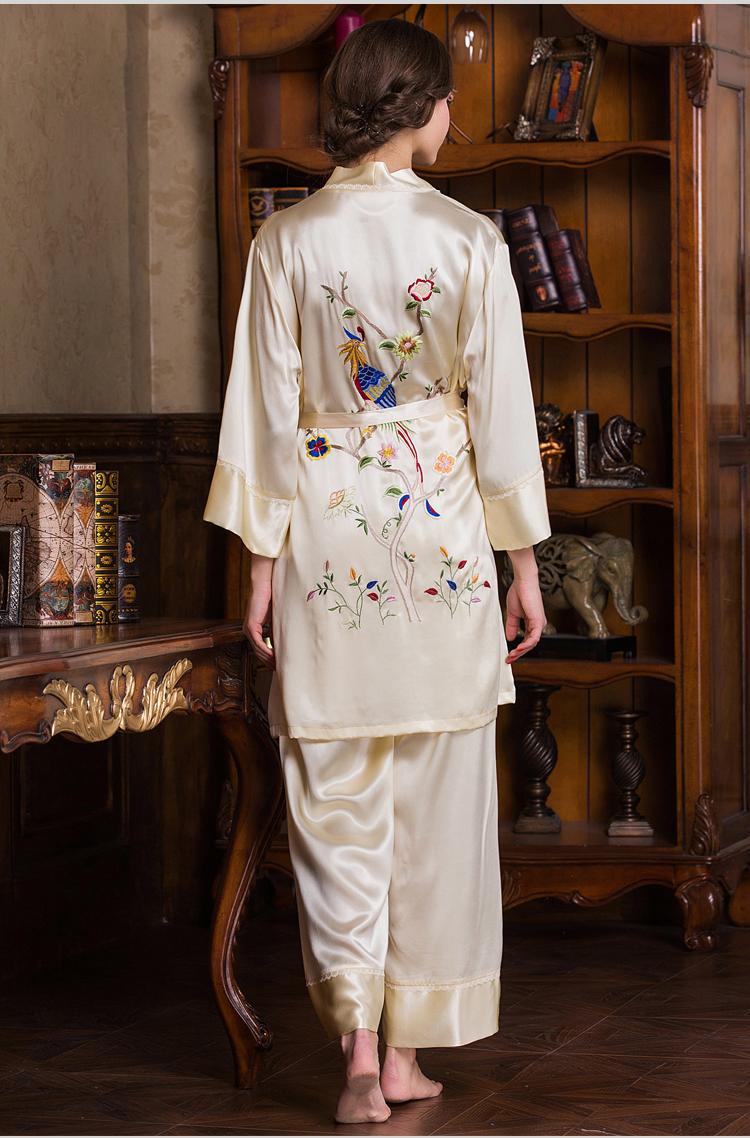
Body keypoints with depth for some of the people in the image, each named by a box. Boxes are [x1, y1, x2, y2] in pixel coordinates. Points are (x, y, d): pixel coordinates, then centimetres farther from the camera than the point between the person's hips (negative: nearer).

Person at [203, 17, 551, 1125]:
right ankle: (410, 1048, 15)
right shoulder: (469, 239, -6)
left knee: (337, 796, 7)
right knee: (436, 796, 9)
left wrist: (263, 559, 4)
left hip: (324, 522, 1)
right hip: (441, 521, -1)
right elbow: (502, 409, -3)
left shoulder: (287, 239, -3)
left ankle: (358, 1044, -1)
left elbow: (268, 410, -2)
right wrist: (523, 563, 5)